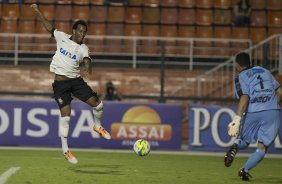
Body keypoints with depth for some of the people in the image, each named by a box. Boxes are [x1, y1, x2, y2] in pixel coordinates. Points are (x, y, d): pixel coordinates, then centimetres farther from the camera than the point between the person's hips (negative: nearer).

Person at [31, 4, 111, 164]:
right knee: (66, 115, -11)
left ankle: (98, 126, 30)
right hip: (61, 83, -2)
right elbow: (49, 26, 12)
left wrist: (88, 70, -46)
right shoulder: (62, 37, 0)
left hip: (76, 80, 2)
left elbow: (87, 60, -24)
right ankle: (65, 149, -2)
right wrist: (38, 12, 12)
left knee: (98, 104, -4)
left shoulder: (83, 48, -3)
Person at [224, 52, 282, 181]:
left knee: (244, 139, 21)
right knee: (262, 147, 4)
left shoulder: (241, 77, 5)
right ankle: (245, 169, -14)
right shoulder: (265, 71, 19)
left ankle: (235, 147, -12)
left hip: (253, 112, -2)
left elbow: (244, 98, -11)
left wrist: (237, 118, -18)